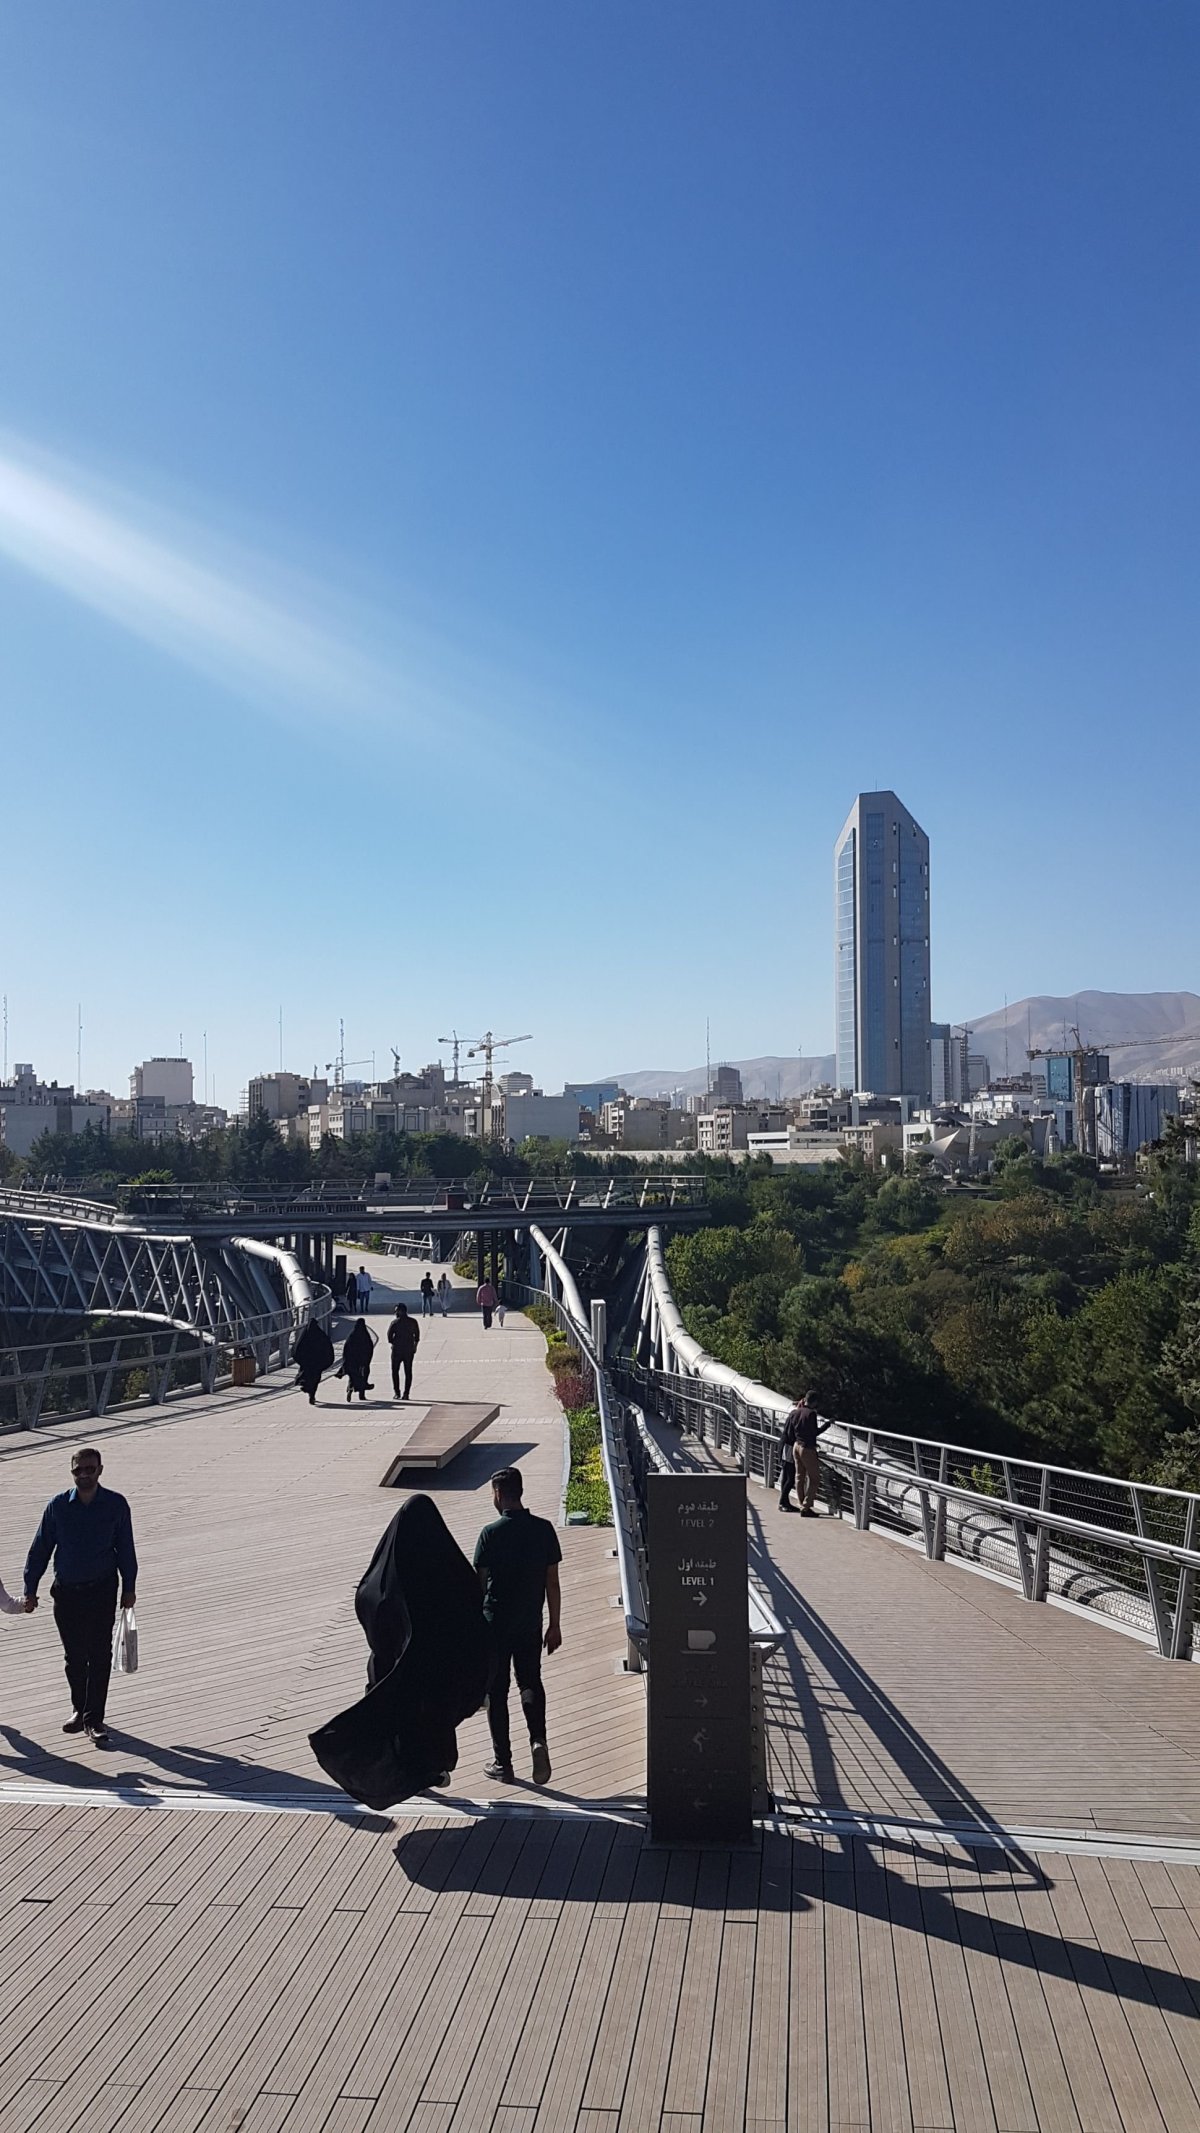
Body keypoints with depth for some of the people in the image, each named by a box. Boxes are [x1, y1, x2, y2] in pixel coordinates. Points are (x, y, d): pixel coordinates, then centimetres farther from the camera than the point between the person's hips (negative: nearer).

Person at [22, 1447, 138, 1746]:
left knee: (99, 1655, -3)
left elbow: (126, 1548, 3)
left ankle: (94, 1719, 6)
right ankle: (79, 1709, 32)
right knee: (74, 1655, 12)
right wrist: (30, 1589, 4)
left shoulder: (116, 1505, -5)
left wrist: (129, 1587, 6)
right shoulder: (58, 1506, -4)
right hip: (66, 1592, 2)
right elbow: (40, 1548, 4)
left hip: (102, 1591, -1)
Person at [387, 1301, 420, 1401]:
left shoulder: (395, 1322, -9)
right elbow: (417, 1335, 7)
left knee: (395, 1371, 9)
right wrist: (415, 1345, 17)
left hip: (397, 1349, -3)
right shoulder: (413, 1322, 2)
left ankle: (397, 1393, 3)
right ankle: (406, 1393, 4)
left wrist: (391, 1343, 9)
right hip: (409, 1350, 3)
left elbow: (389, 1334, -8)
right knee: (408, 1372, 8)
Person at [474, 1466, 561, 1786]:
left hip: (495, 1625, -3)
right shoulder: (544, 1529, -5)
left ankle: (502, 1763, 17)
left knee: (496, 1693, 11)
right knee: (531, 1684, 20)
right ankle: (539, 1741, -1)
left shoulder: (491, 1533, -14)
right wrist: (555, 1626, 9)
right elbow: (552, 1583, -1)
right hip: (531, 1625, 3)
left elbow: (479, 1585, -8)